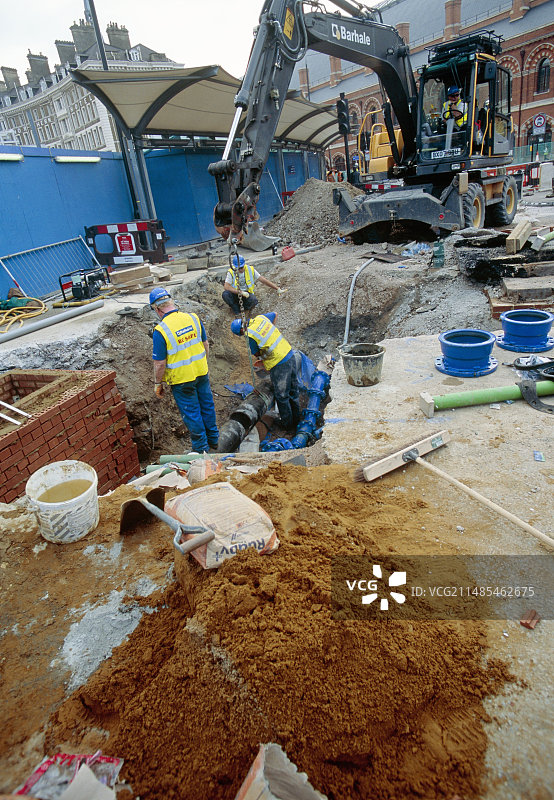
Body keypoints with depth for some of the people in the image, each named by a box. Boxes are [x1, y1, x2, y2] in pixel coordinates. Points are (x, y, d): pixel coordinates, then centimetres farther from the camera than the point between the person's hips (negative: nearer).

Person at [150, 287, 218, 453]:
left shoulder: (160, 331, -20)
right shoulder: (193, 318, -5)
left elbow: (160, 363, -16)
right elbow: (206, 345, 6)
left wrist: (158, 384, -1)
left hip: (181, 379, -5)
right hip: (201, 372, 5)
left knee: (191, 413, 10)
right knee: (207, 405, 21)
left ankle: (201, 448, 24)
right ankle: (213, 438, 38)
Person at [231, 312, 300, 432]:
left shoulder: (250, 336, -16)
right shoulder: (260, 318, 2)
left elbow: (256, 353, -1)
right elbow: (274, 314, 24)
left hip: (279, 365, -8)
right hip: (290, 355, 8)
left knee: (282, 396, 10)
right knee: (293, 392, 20)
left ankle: (288, 424, 24)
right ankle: (297, 420, 35)